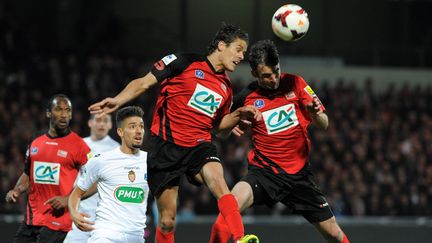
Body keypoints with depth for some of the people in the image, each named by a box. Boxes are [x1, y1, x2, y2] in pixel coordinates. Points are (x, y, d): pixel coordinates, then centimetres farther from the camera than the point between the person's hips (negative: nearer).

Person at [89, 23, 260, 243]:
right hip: (167, 146, -3)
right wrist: (117, 101, -17)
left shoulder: (225, 87, 14)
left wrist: (239, 115, 6)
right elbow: (144, 83, -3)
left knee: (218, 181, -29)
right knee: (167, 220, 0)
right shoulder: (185, 62, -3)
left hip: (199, 146, 3)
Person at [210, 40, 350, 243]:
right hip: (264, 171, -2)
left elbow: (323, 125, 0)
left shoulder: (294, 83, 0)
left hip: (299, 174, 2)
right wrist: (235, 126, -11)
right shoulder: (245, 98, -4)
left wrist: (315, 112, -23)